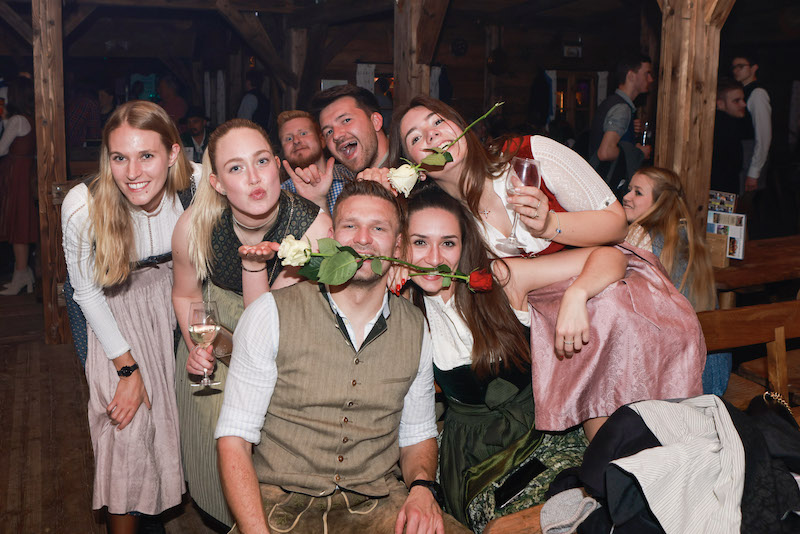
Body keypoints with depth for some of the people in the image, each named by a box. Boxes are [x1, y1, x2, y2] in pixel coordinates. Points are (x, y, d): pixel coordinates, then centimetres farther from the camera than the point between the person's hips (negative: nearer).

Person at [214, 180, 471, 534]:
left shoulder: (415, 329, 8)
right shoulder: (272, 313, -3)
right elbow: (234, 439, -5)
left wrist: (421, 486, -4)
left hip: (377, 505, 3)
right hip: (281, 505, -2)